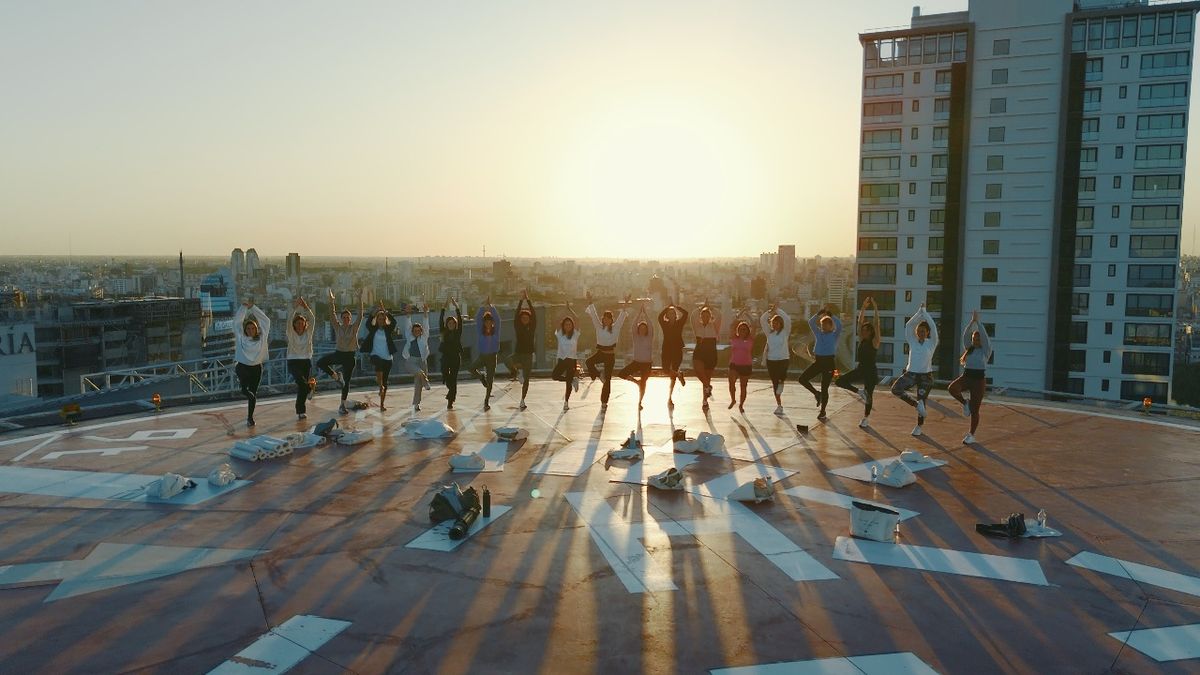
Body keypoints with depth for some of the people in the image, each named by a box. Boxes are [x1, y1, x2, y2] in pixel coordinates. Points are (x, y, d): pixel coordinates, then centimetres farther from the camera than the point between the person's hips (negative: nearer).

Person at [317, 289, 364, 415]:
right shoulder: (338, 327, 2)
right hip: (338, 353, 2)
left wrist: (360, 300, -20)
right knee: (320, 362, -21)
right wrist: (331, 301, -17)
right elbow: (332, 314, -6)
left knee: (346, 382, 3)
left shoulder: (354, 328, -2)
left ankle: (343, 405, 14)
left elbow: (360, 315, -11)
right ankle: (336, 376, 0)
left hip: (349, 356, -2)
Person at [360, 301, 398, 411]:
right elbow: (368, 323, -18)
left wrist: (385, 311, -23)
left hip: (387, 358, 2)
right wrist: (376, 312, -26)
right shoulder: (373, 329, 3)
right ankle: (380, 386, -42)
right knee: (379, 365, -39)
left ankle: (382, 404, 11)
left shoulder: (388, 329, 4)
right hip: (376, 356, -2)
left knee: (385, 381, 4)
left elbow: (393, 322, -16)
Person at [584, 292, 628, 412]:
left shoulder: (615, 328, -3)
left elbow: (621, 317, -14)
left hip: (610, 354, -1)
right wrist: (590, 301, -20)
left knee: (607, 379, 1)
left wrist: (626, 304, -27)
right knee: (588, 362, -31)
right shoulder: (599, 326, 0)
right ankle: (598, 376, -4)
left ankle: (604, 402, 12)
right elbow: (594, 315, -8)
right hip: (600, 352, 1)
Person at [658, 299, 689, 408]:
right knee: (665, 370, -18)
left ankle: (669, 398, 11)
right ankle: (679, 375, 11)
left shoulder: (679, 323, 6)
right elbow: (660, 316, -13)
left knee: (673, 377, 2)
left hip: (677, 350, 0)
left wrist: (675, 307, -2)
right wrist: (668, 306, -9)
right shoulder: (665, 324, 5)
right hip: (666, 350, 0)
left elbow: (685, 313, -6)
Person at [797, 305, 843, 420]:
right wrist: (819, 313, -11)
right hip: (818, 361, 4)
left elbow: (839, 325, -19)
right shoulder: (818, 333, 7)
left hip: (829, 362, -4)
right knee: (802, 378, -7)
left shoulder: (834, 335, -1)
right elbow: (811, 322, -3)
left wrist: (831, 315, -16)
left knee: (824, 388, 1)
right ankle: (817, 394, 14)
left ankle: (822, 411, 16)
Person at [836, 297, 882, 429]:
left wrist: (875, 309, -23)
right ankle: (860, 392, 9)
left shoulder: (875, 342, -10)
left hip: (871, 371, -5)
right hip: (860, 369, 5)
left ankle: (865, 419, 19)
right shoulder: (861, 340, 3)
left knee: (869, 395, 5)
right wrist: (863, 308, -7)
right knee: (840, 381, -8)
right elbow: (860, 322, -1)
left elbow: (876, 325, -19)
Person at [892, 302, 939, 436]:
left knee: (921, 401, 3)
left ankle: (919, 427, 21)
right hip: (911, 374, 3)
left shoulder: (932, 343, -4)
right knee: (895, 389, -16)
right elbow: (909, 325, -6)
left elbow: (933, 327, -15)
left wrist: (925, 312, -12)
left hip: (925, 376, -3)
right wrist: (919, 312, -9)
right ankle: (916, 404, 0)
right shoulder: (912, 341, 2)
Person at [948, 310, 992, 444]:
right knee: (952, 388, -30)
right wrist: (971, 321, -14)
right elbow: (965, 335, -4)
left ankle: (971, 435, 15)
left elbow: (984, 335, -16)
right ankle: (965, 403, 0)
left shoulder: (986, 349, -2)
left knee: (974, 410, 0)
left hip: (979, 379, -4)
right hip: (966, 376, 4)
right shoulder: (969, 348, 9)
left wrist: (977, 321, -19)